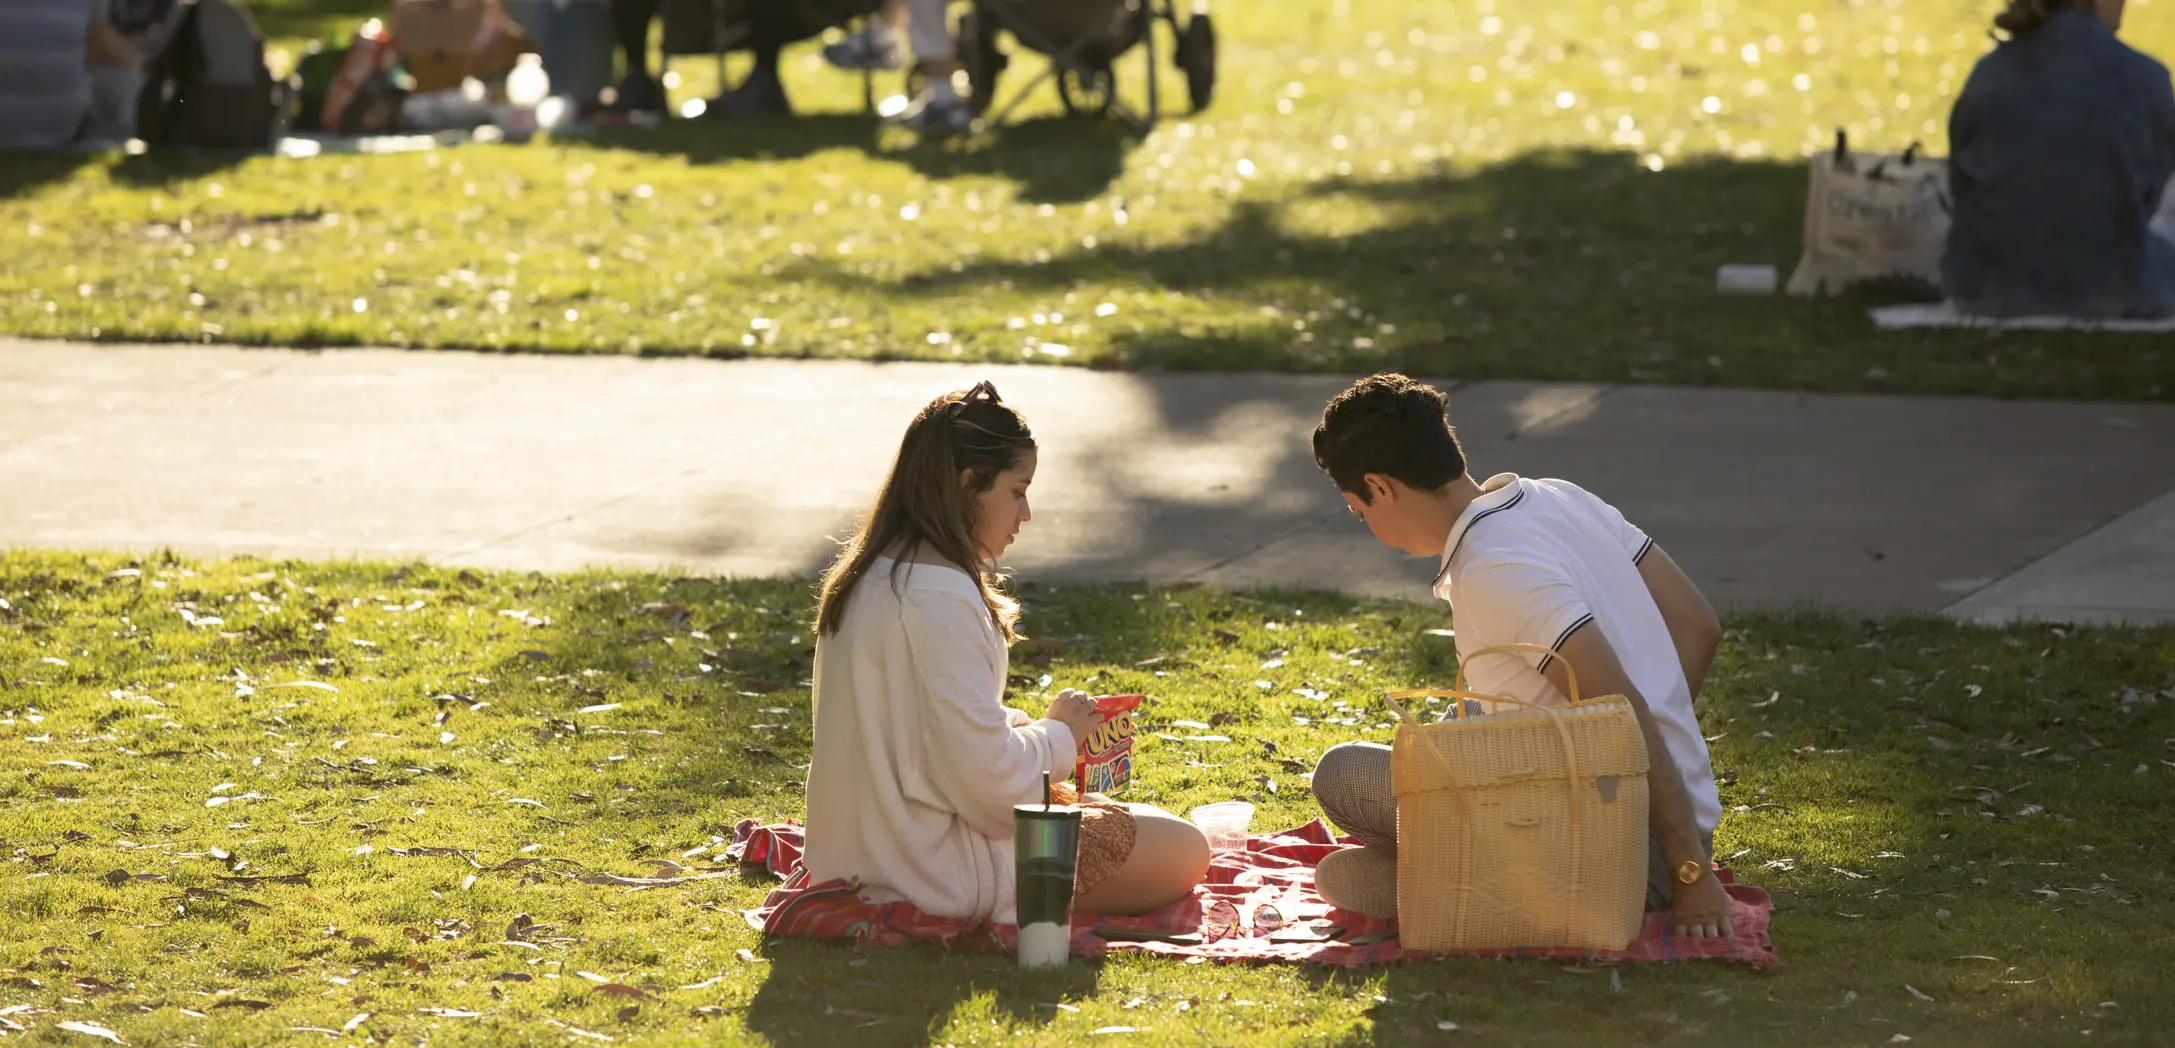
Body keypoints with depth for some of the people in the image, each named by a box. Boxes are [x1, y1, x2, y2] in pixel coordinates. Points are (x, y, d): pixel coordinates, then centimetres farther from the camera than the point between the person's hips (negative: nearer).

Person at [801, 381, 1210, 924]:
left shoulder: (872, 575, 7)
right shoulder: (940, 599, -24)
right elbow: (984, 771, -25)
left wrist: (1027, 726, 5)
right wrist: (1057, 734, -6)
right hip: (934, 873, -11)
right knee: (1184, 850, -4)